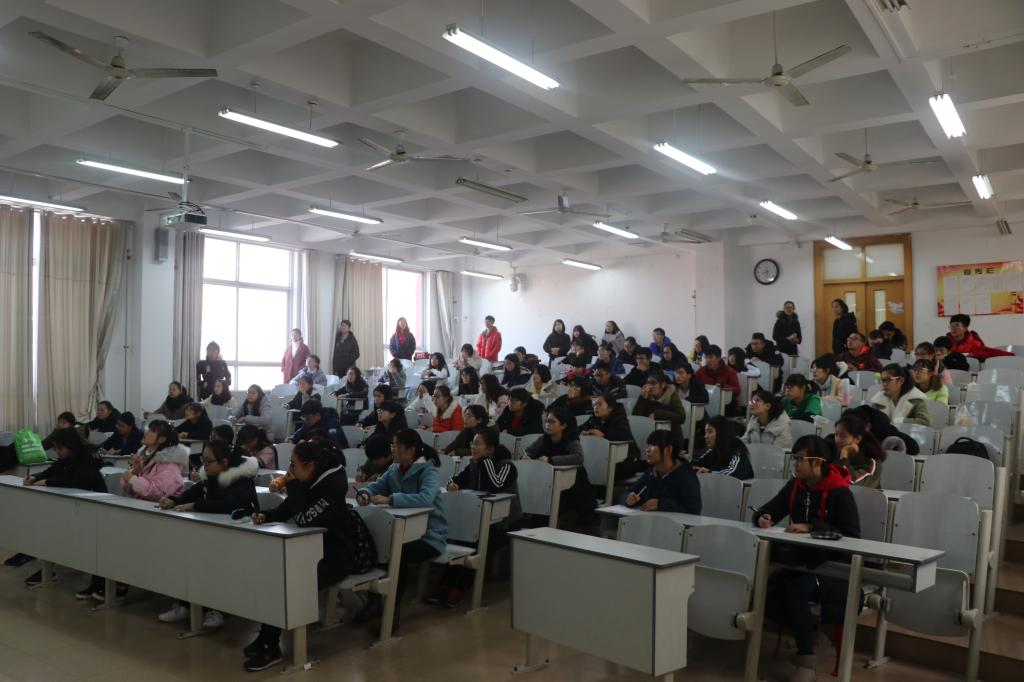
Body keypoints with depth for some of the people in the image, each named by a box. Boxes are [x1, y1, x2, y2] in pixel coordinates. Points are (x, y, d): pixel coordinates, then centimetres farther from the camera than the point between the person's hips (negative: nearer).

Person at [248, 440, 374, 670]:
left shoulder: (333, 485, -23)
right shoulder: (307, 482, 3)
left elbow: (304, 519, -27)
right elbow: (284, 510, 11)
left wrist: (293, 486, -21)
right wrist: (265, 516, -10)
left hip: (337, 555, -9)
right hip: (314, 548, 9)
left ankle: (270, 649, -6)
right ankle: (266, 639, 3)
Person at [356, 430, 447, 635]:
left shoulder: (428, 471, -18)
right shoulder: (394, 469, 5)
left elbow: (425, 499, -36)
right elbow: (375, 486, 5)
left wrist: (390, 499, -41)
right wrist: (364, 493, -20)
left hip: (429, 536, -7)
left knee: (398, 554, -33)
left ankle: (392, 610, -15)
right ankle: (376, 599, 0)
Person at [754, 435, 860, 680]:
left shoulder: (840, 492, -13)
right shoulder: (795, 485, 5)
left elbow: (852, 536, -19)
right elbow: (768, 510, 11)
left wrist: (812, 528, -27)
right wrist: (762, 517, -14)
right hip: (799, 560, 6)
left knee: (795, 590, -33)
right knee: (765, 592, -19)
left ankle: (806, 659, -17)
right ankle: (812, 633, 0)